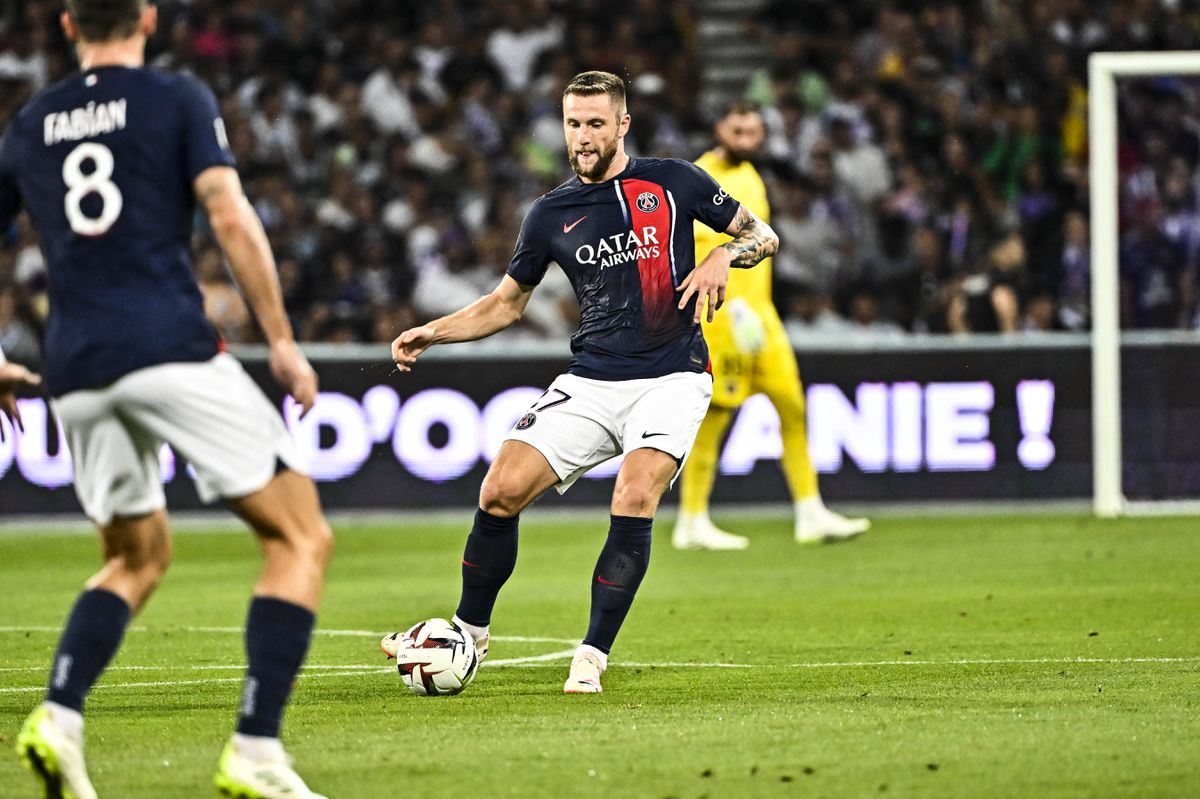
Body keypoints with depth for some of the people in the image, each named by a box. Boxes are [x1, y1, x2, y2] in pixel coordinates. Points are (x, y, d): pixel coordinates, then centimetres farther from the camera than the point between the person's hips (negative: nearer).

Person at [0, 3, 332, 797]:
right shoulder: (178, 99, 4)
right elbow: (232, 220, -7)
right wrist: (282, 341, -2)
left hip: (77, 371, 5)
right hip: (172, 346, -5)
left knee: (138, 558, 24)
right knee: (301, 537, 2)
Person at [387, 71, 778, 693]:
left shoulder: (672, 182, 1)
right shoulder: (552, 214, 8)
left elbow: (764, 235, 9)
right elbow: (506, 302, 20)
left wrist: (723, 256, -13)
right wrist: (432, 333, 7)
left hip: (671, 378, -3)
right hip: (590, 383, 3)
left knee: (634, 500, -25)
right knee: (500, 492, -9)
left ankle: (592, 656, -16)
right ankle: (469, 632, 11)